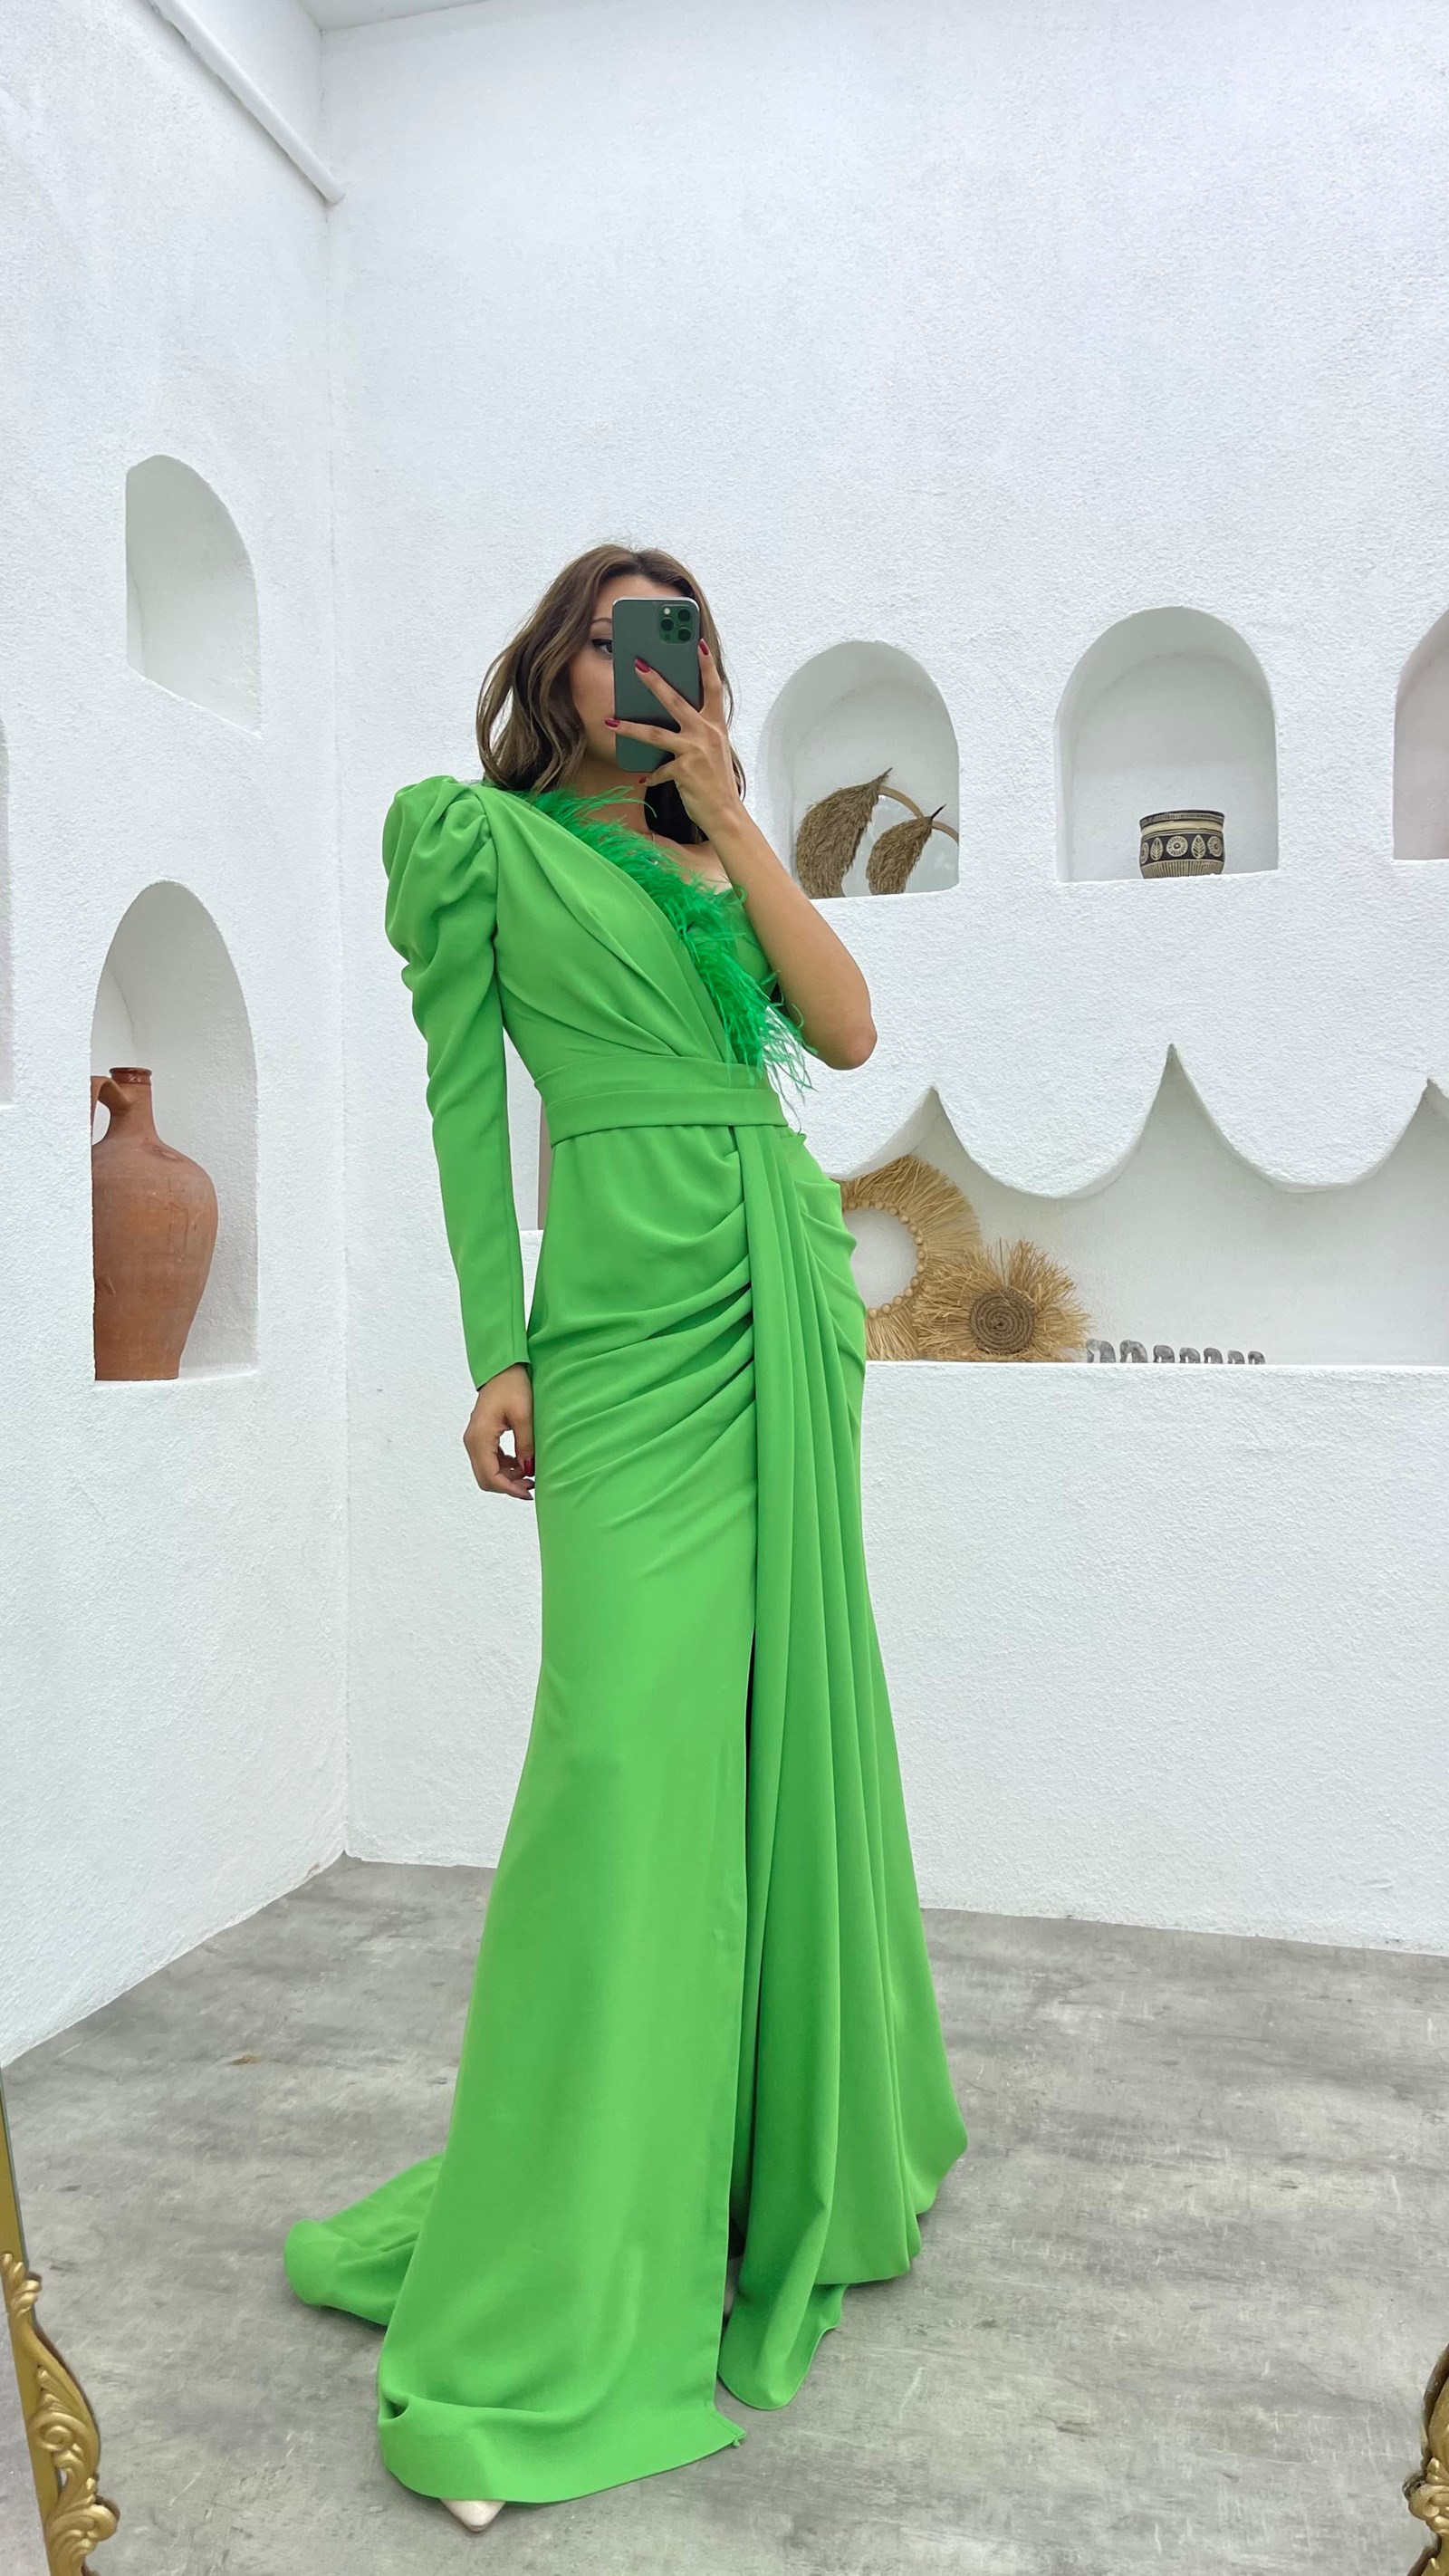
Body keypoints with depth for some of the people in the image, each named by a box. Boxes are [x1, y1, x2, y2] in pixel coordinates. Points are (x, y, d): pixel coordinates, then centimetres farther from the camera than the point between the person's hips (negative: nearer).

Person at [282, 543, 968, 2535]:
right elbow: (465, 1100, 0)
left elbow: (848, 1029, 6)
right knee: (630, 1744, -13)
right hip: (633, 1310, -6)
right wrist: (497, 1351, -7)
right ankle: (542, 2328, -1)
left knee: (785, 1720, 10)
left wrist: (728, 817, 4)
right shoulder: (477, 834, 7)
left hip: (793, 1295, 6)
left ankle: (788, 2152, 30)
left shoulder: (713, 859, 21)